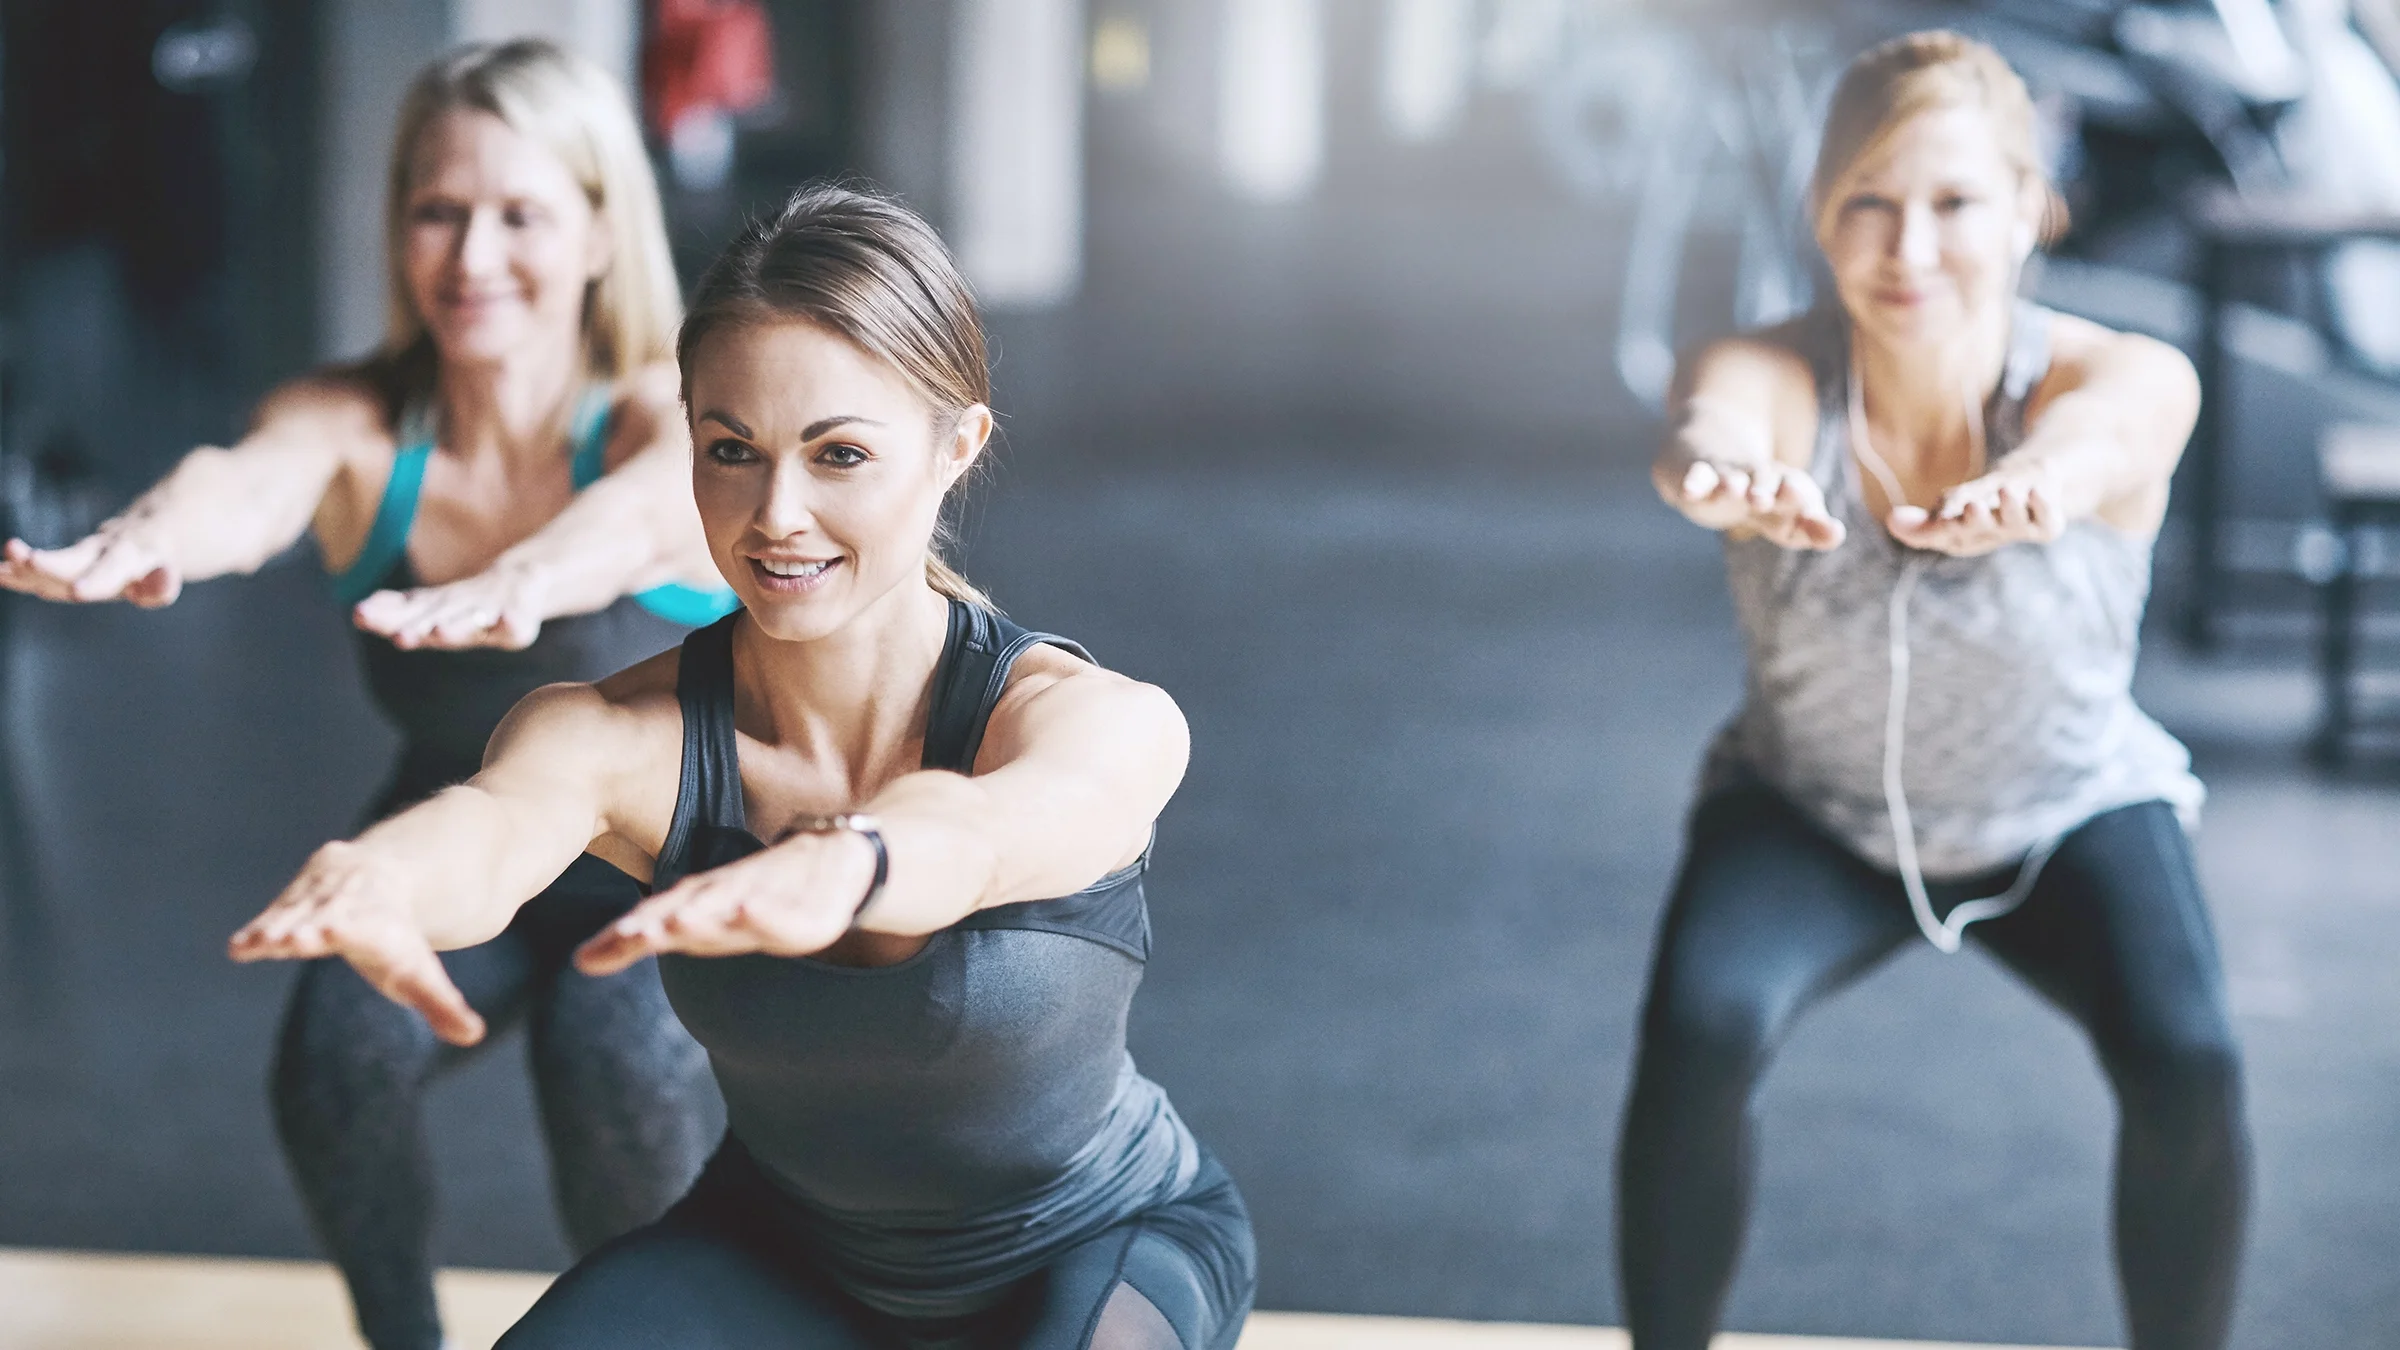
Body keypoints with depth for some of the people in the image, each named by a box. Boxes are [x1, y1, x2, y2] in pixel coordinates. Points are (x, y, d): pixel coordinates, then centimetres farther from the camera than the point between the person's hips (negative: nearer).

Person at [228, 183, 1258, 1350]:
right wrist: (375, 879, -67)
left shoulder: (1107, 725, -27)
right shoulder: (622, 735, -20)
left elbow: (987, 832, -50)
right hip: (787, 1246, 2)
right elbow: (493, 823, -43)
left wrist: (837, 865, -73)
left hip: (1108, 1249, -1)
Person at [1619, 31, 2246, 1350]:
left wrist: (2030, 485, -75)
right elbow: (1716, 430, -49)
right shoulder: (1769, 377, -25)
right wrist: (1722, 476, -74)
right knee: (1697, 1031, -28)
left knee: (2185, 1062, -27)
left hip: (2072, 810, 0)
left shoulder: (2133, 380, -26)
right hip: (1806, 813, 0)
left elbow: (2097, 437, -50)